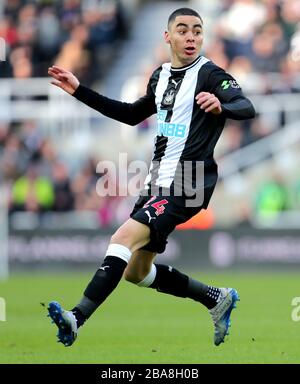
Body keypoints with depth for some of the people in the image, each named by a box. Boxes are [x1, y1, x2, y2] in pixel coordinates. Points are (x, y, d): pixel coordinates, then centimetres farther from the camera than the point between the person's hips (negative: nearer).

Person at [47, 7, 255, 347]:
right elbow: (132, 115, 27)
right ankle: (217, 299, 26)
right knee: (136, 271, 13)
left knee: (124, 239, -25)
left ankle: (76, 319, -31)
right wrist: (79, 91, 23)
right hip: (157, 182, 9)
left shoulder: (210, 75, -10)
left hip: (188, 186, -9)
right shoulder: (161, 76, 12)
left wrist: (220, 105, -49)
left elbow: (247, 108, -26)